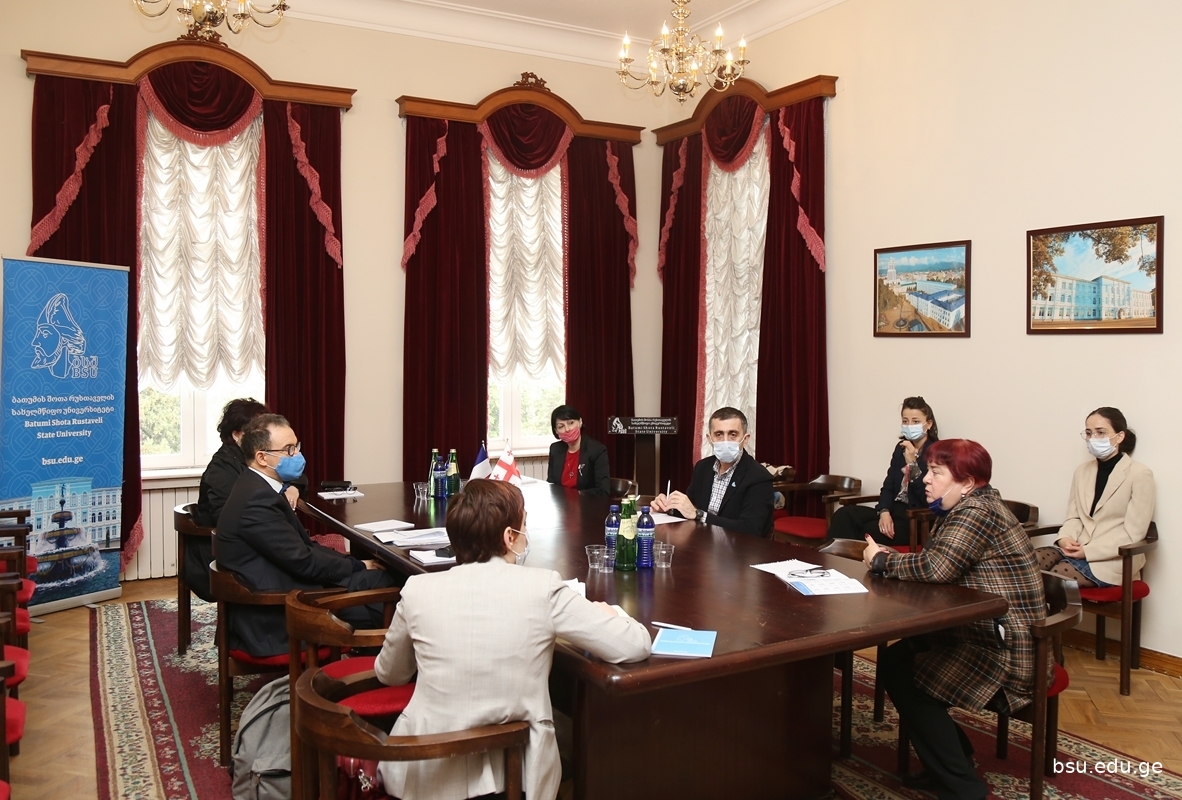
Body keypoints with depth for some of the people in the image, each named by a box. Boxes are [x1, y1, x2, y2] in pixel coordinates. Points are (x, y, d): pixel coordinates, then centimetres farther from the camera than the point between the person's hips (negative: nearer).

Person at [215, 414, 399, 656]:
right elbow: (304, 562, -19)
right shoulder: (257, 501, -21)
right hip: (273, 622, -9)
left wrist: (354, 563, 0)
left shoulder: (257, 487, 9)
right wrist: (358, 566, -5)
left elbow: (305, 545, 10)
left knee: (380, 578, 3)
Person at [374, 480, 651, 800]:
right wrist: (604, 614, 9)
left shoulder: (418, 590, -8)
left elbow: (388, 674, 10)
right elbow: (635, 646, -12)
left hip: (426, 773, 2)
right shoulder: (542, 587, -14)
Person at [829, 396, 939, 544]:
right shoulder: (901, 448, 15)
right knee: (845, 514, -20)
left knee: (867, 532, -30)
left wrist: (912, 463, -22)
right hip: (895, 510, 6)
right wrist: (884, 512, -10)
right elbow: (888, 486, 11)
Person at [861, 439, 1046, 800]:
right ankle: (951, 761, 17)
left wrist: (881, 560, -13)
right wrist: (887, 557, -8)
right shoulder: (963, 510, 14)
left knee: (906, 678, -11)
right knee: (895, 659, 7)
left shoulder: (977, 511, -19)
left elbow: (935, 567, -30)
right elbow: (933, 563, 10)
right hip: (984, 635, 10)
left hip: (1004, 648, -10)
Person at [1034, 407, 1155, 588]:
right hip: (1077, 550, 5)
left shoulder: (1139, 474, -4)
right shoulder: (1082, 471, 15)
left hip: (1112, 559, -5)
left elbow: (1133, 533, -10)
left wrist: (1088, 551, -17)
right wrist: (1065, 538, -10)